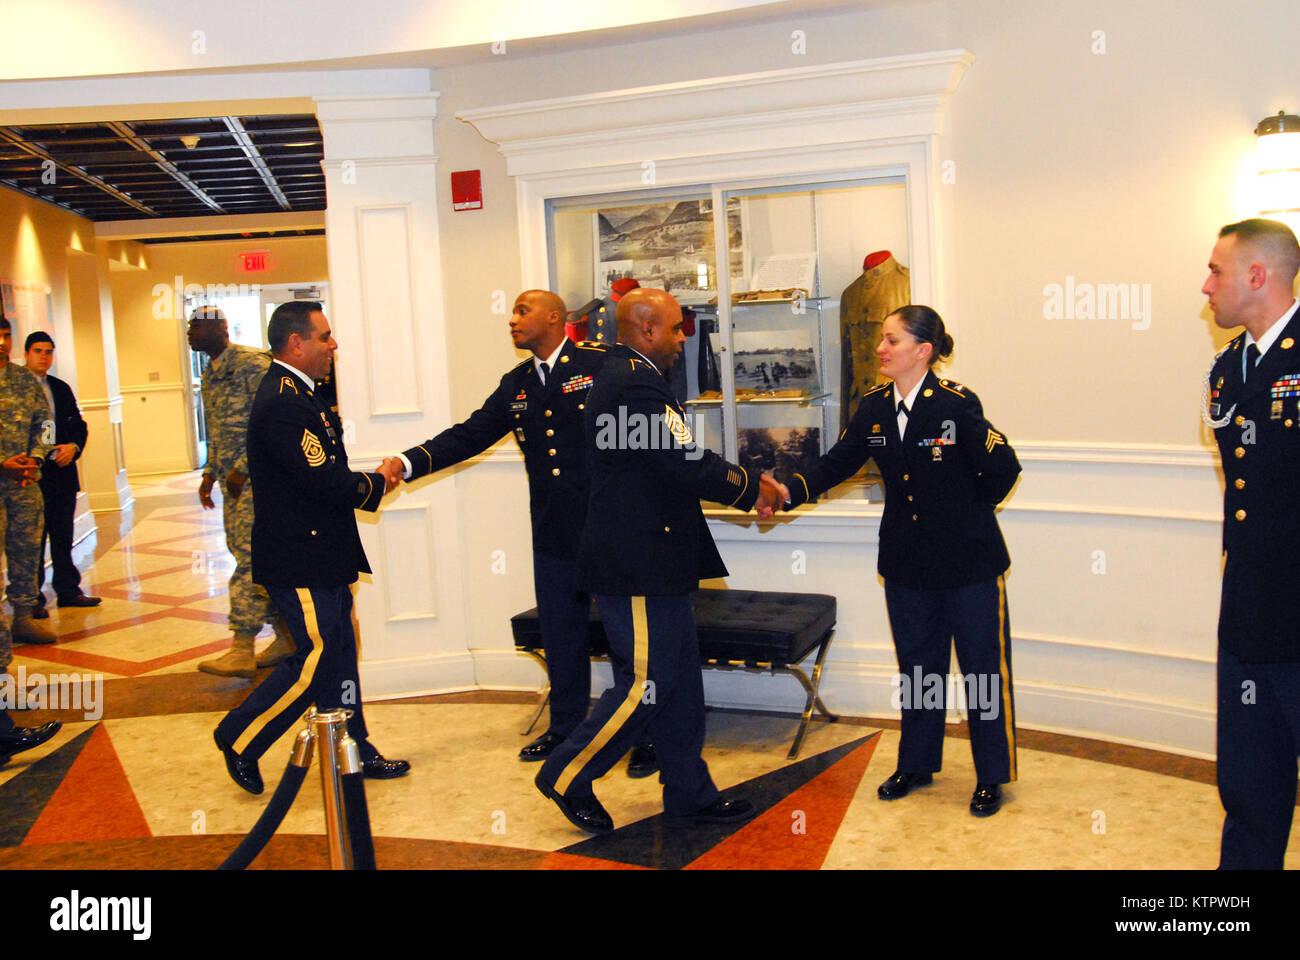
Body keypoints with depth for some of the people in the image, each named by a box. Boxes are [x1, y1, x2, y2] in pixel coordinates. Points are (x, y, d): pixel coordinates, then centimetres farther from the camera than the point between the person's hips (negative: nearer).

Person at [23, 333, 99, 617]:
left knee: (63, 537, 12)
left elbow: (78, 425, 16)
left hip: (63, 473, 5)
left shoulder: (61, 388, 14)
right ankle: (32, 599, 8)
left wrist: (74, 447, -3)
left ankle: (68, 591, 20)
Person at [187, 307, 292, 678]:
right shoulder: (209, 377, 18)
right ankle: (287, 638, 18)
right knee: (261, 561, 10)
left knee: (249, 559, -10)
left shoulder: (252, 363, -11)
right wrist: (210, 474, 16)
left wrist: (242, 469, -18)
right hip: (233, 481, 9)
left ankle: (241, 651, -9)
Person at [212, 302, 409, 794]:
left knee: (340, 653, 15)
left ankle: (353, 751, 25)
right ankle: (239, 740, 15)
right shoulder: (282, 403, -21)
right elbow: (324, 481, -24)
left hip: (320, 555, 11)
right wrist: (376, 485, -8)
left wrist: (364, 481, 1)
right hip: (300, 561, -11)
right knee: (316, 659, -2)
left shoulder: (293, 393, 14)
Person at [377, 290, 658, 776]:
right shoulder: (515, 385, 12)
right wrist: (408, 462, -2)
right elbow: (469, 435, 10)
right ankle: (565, 727, 34)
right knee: (560, 634, 16)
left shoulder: (603, 364, -7)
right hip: (554, 535, 6)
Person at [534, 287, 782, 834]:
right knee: (646, 684, -1)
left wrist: (747, 485, 9)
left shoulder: (624, 377, 17)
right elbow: (689, 466, -23)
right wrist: (753, 487, -7)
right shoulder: (635, 385, -18)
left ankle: (690, 794, 25)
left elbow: (676, 465, 18)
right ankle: (568, 776, 15)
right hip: (638, 568, -11)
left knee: (680, 681, 14)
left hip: (649, 565, 11)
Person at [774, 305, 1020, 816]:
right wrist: (789, 492, -14)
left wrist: (967, 514, 0)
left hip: (970, 562, -5)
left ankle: (992, 775, 24)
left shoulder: (956, 403, -17)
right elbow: (838, 462, 0)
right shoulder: (874, 407, 0)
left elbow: (1003, 468, -10)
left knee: (983, 666, 7)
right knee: (917, 665, 18)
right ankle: (916, 764, 35)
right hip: (907, 561, 5)